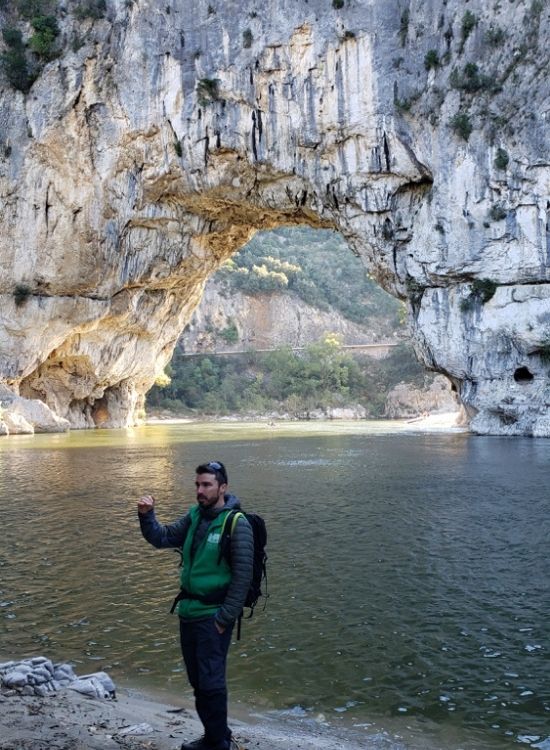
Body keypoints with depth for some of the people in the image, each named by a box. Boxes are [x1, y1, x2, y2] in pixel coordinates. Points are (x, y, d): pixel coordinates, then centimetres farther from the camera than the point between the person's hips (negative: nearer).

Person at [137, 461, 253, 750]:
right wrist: (146, 515, -10)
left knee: (211, 682, -1)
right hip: (188, 612, 7)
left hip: (213, 616, -7)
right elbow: (161, 538, 9)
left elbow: (242, 575, -15)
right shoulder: (194, 516, 7)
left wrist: (225, 618, -16)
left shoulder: (236, 523, -14)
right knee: (197, 680, 16)